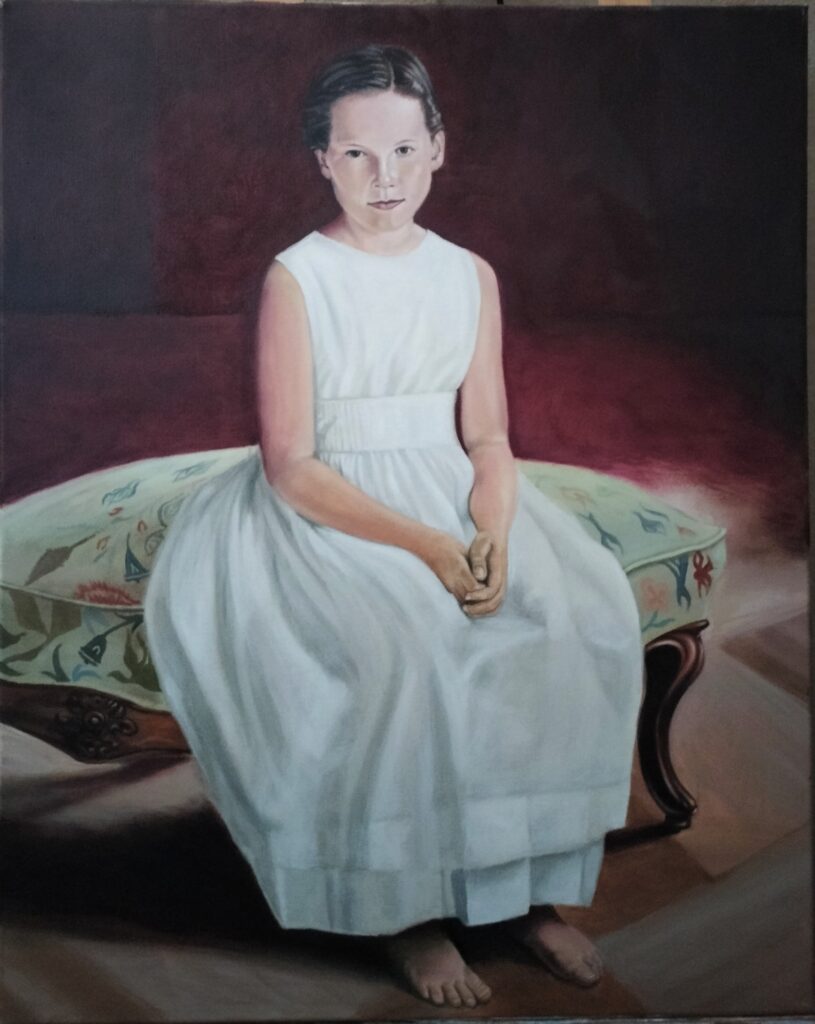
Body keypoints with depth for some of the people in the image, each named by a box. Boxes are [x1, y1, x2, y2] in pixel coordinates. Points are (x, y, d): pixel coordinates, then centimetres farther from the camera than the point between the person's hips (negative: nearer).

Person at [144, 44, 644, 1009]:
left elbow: (488, 436, 6)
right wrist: (425, 545, -22)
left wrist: (491, 533, -16)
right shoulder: (296, 280, -5)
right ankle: (402, 905, -9)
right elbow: (291, 465, -11)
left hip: (454, 502, 5)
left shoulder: (470, 277, 8)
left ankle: (526, 884, -4)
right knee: (398, 647, -32)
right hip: (325, 517, -4)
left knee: (579, 612, -19)